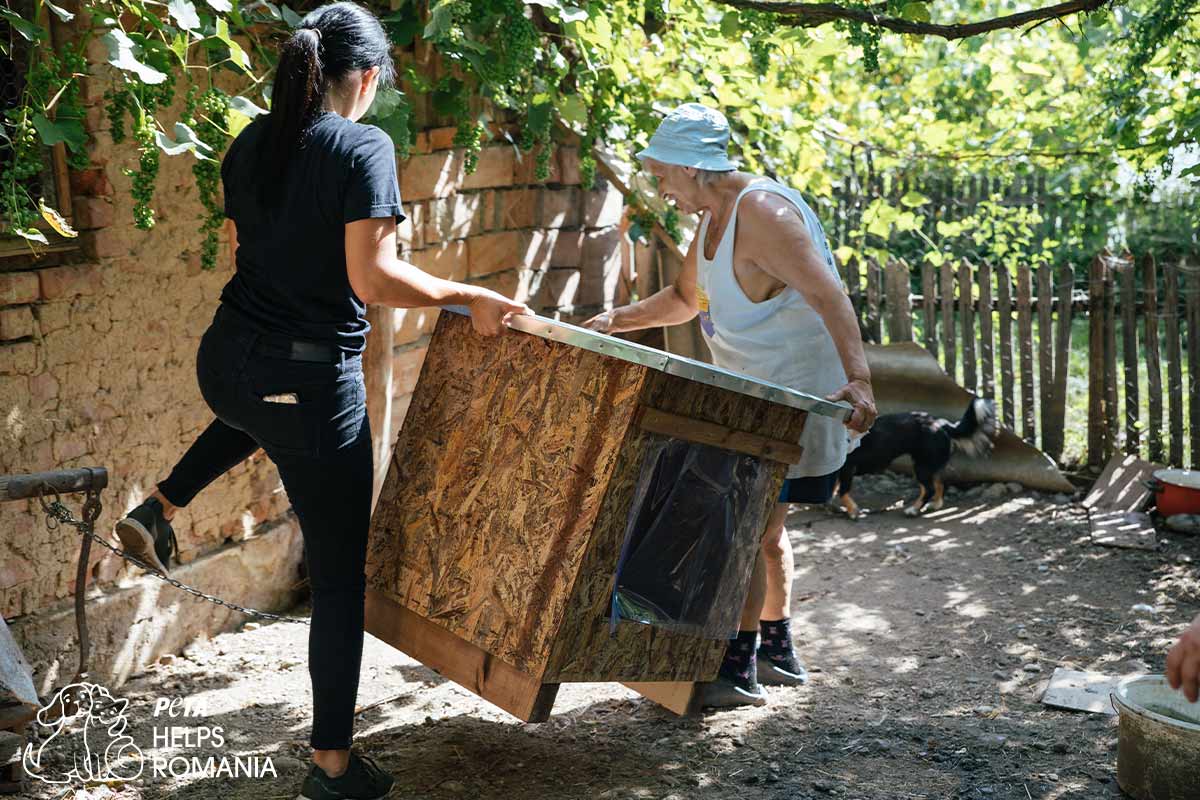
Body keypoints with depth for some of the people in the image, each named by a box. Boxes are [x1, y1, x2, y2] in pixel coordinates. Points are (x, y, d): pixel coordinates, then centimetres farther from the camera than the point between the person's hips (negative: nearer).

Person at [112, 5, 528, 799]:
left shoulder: (250, 146, 7)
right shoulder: (364, 146, -14)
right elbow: (372, 278, -22)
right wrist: (471, 297, -11)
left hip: (224, 363, 7)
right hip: (313, 384, -7)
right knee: (339, 576, 7)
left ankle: (159, 509, 32)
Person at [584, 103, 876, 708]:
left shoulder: (762, 212, -22)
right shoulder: (714, 216, 10)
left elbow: (830, 298, -31)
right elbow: (685, 299, 24)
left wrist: (857, 379, -43)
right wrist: (616, 321, 12)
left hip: (800, 396, -10)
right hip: (761, 394, 10)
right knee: (763, 524, 19)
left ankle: (737, 672, 1)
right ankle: (777, 653, 33)